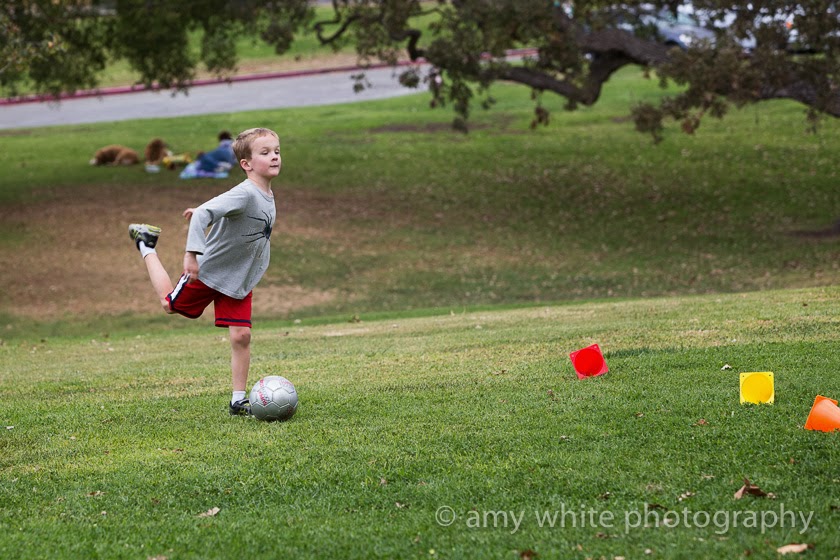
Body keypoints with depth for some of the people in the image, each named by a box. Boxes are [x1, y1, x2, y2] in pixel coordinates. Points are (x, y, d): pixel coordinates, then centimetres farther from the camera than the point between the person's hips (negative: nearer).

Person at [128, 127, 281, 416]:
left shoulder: (268, 196, -1)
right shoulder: (244, 194, -29)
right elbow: (203, 213, -36)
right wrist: (192, 252, -42)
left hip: (239, 281, 6)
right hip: (208, 273, -6)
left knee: (241, 336, -2)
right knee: (171, 304, 17)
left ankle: (238, 400, 5)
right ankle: (147, 245, 38)